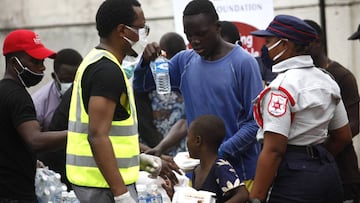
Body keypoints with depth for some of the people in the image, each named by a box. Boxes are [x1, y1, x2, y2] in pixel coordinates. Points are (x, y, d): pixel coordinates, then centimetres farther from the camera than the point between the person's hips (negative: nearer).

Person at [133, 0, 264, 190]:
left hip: (239, 171, -4)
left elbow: (255, 121, -11)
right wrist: (146, 60, -9)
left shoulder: (243, 62, -9)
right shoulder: (185, 61, 6)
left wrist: (221, 152, -19)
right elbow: (140, 84, 12)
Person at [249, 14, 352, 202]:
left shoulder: (281, 86, -16)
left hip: (293, 180, -9)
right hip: (327, 172, 9)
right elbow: (343, 136, 17)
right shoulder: (325, 79, 9)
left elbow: (273, 149, -21)